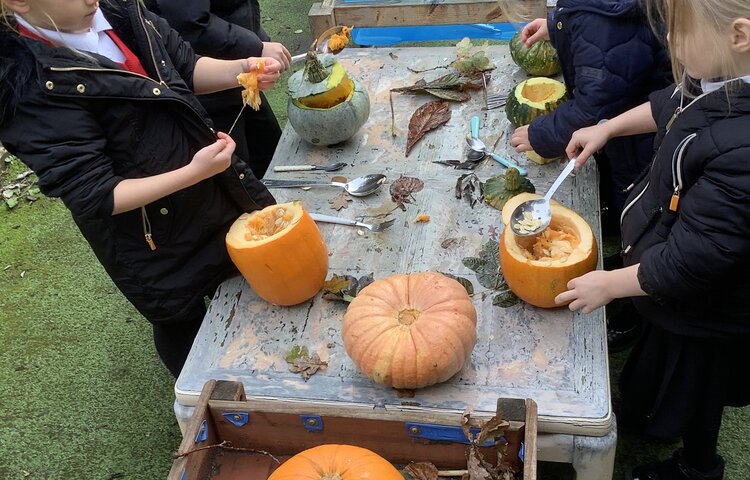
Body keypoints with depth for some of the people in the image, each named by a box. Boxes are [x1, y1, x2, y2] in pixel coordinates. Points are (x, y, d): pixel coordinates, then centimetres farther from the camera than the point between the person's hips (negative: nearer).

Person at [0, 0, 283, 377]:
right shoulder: (31, 88, -27)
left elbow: (187, 68, 5)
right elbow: (94, 197, -26)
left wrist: (240, 70, -15)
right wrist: (193, 172, -33)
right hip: (157, 247, -7)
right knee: (182, 324, 19)